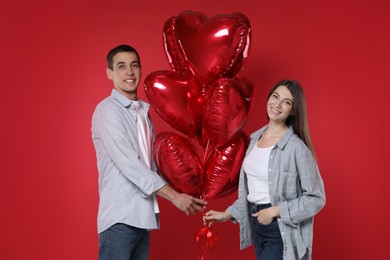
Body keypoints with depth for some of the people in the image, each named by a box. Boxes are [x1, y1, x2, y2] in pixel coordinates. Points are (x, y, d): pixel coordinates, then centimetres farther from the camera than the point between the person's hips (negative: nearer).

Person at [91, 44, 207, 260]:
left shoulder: (142, 111, 15)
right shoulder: (107, 110, -10)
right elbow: (128, 164, -18)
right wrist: (175, 196, -18)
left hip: (142, 216, 7)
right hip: (120, 218, -7)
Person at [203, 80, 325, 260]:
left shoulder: (296, 147, -15)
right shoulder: (256, 138, 7)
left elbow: (316, 198, -13)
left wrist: (275, 211, -16)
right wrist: (228, 214, 11)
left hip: (281, 231, -7)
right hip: (257, 226, 7)